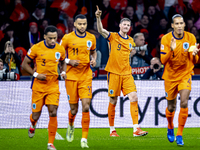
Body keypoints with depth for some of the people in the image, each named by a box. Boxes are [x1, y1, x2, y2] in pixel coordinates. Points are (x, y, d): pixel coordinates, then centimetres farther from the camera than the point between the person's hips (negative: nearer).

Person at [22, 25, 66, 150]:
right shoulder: (36, 48, -8)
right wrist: (36, 74, -13)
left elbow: (63, 62, 21)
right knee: (36, 115, 4)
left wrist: (63, 72, 0)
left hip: (53, 85, 1)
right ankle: (33, 124, 44)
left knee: (53, 113, -10)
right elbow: (25, 64, 0)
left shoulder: (60, 49, 1)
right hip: (38, 86, -1)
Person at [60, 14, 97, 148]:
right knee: (74, 109, 4)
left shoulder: (91, 38, 5)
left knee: (86, 107, -11)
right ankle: (71, 126, 40)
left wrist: (94, 60, 2)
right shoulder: (68, 38, -4)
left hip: (86, 76, 1)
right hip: (71, 76, -1)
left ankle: (84, 139, -7)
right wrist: (69, 61, -14)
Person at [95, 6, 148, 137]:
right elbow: (101, 30, -21)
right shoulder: (113, 36, -3)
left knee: (134, 97, -9)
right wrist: (98, 18, -36)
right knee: (113, 101, 1)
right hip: (114, 72, -4)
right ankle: (112, 130, 12)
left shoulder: (130, 40, 12)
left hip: (126, 73, 4)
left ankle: (136, 129, -10)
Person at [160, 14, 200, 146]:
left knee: (184, 103, -18)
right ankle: (170, 128, 40)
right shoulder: (166, 39, -10)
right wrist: (171, 50, -29)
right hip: (170, 76, 0)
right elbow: (163, 60, -12)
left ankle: (179, 135, -10)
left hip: (185, 74, 0)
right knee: (171, 107, 8)